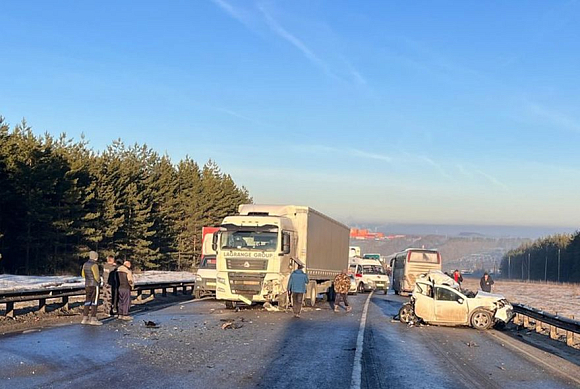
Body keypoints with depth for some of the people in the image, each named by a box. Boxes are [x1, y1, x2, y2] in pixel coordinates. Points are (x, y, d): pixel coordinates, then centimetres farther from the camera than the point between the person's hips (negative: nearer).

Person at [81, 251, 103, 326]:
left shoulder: (85, 264, 9)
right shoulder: (94, 265, -17)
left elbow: (83, 274, 19)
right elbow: (96, 276, -20)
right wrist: (99, 281, -1)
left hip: (87, 285, 8)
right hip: (94, 285, -8)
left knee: (87, 301, 11)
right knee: (94, 302, -3)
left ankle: (85, 319, 11)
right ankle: (93, 319, -3)